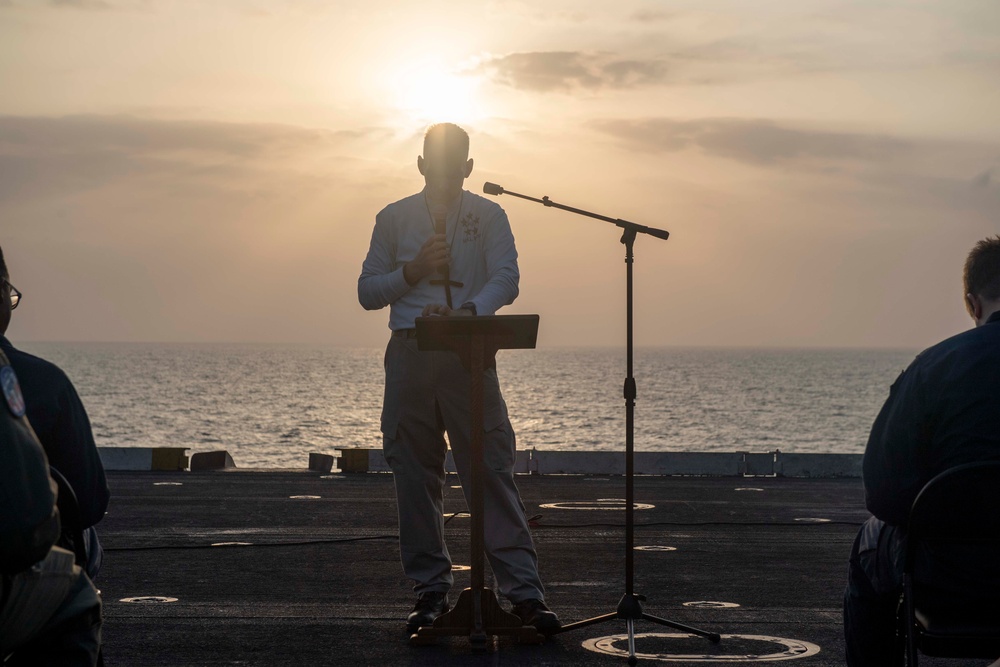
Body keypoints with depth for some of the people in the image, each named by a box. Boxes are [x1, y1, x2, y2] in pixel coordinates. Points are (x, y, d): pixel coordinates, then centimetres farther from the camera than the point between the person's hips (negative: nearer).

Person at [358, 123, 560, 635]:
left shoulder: (488, 217, 8)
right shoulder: (394, 219, 13)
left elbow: (506, 278, -7)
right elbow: (367, 293, 11)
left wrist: (465, 311, -25)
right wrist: (412, 272, -8)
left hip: (469, 353, -2)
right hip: (409, 356, 2)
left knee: (492, 471, -8)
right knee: (415, 477, 2)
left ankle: (524, 592, -10)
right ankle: (430, 591, 10)